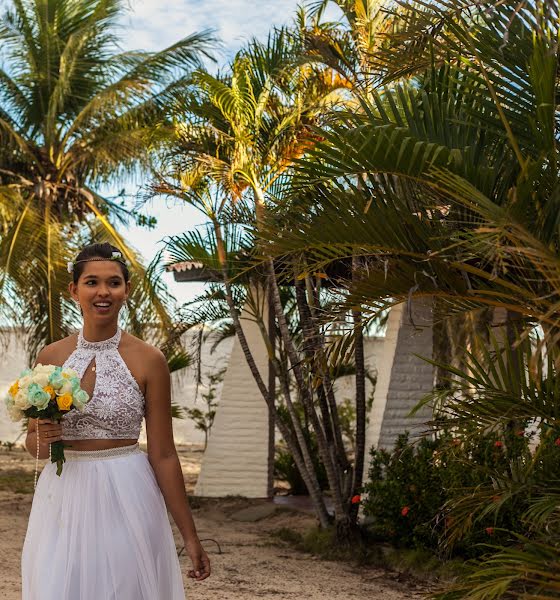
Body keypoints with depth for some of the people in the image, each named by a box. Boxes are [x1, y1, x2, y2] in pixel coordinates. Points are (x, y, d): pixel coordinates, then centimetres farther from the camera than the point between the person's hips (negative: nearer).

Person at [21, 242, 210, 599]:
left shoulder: (148, 360, -6)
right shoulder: (50, 357, 4)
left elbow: (163, 455, -4)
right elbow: (33, 445, 13)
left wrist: (190, 536, -4)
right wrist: (42, 439, -12)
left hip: (127, 499, -3)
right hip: (63, 500, 3)